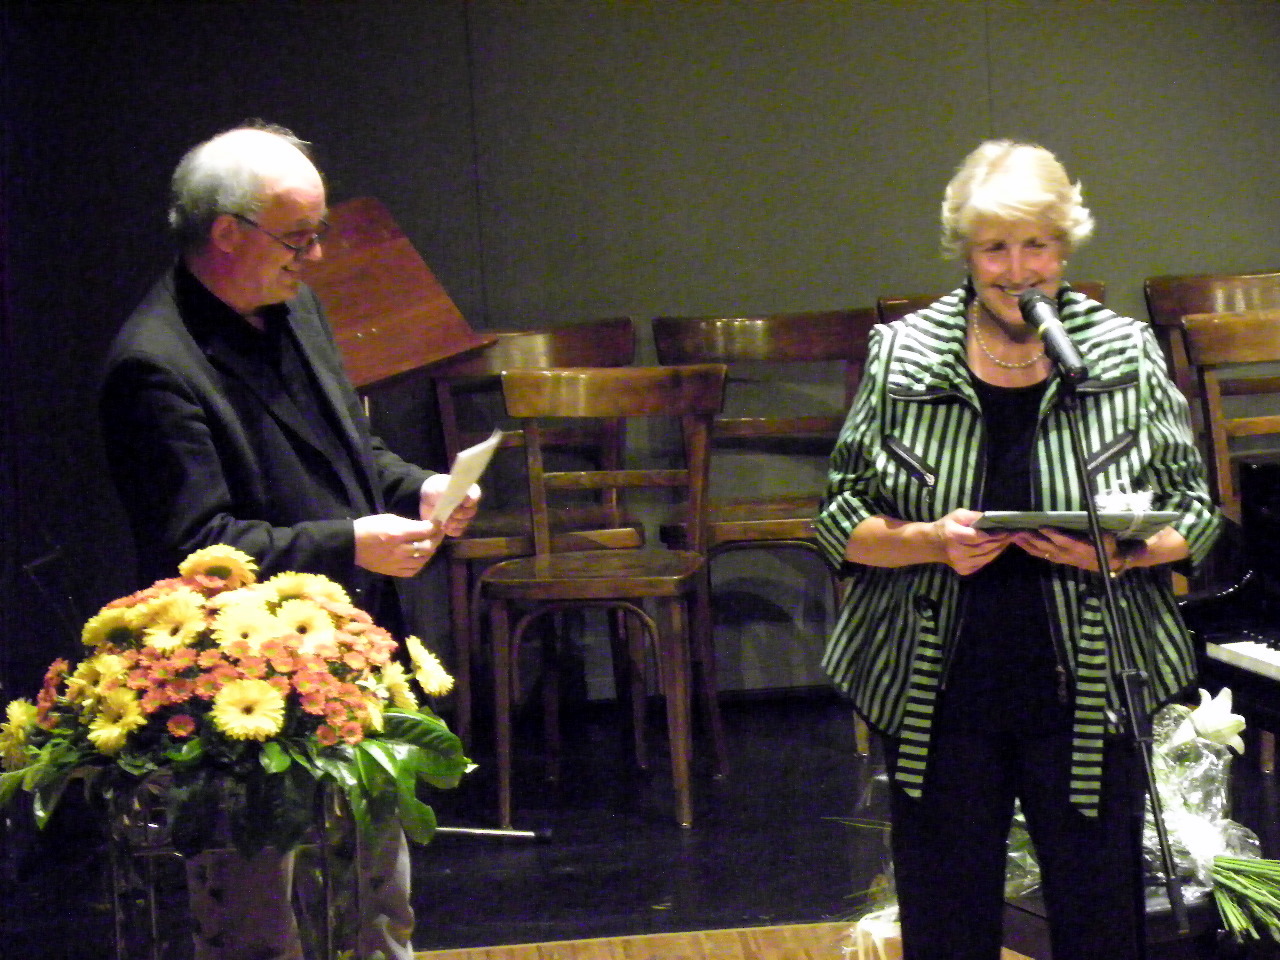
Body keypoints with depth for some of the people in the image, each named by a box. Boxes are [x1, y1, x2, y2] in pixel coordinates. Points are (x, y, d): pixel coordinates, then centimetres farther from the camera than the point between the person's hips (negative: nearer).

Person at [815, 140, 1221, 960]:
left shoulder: (1130, 357, 1)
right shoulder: (900, 356, 1)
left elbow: (1195, 513, 6)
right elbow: (840, 519, 4)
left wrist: (1122, 554, -15)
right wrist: (930, 542, -15)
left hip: (1090, 697, 0)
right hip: (937, 699, 0)